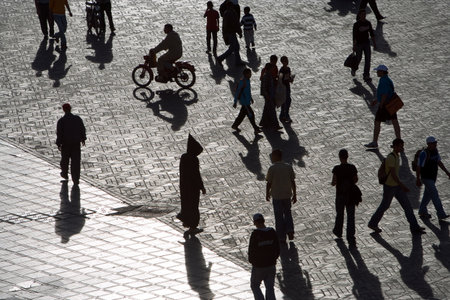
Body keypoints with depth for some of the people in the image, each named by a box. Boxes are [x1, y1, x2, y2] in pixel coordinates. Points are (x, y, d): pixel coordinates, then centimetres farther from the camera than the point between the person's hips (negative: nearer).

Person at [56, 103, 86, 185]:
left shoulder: (61, 121, -15)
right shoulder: (77, 119, -7)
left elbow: (59, 133, -13)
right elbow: (82, 130, 2)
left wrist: (58, 144, -3)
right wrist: (83, 139, 16)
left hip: (65, 144, -1)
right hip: (76, 143, 1)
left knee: (65, 159, 22)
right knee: (76, 161, 6)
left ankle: (65, 174, 41)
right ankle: (76, 179, 6)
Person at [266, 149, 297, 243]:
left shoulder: (272, 168, -14)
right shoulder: (288, 167, -3)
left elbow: (269, 183, -10)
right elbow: (293, 182, 0)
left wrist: (267, 194, 5)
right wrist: (294, 195, 9)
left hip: (276, 196, -3)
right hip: (287, 195, 3)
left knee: (279, 217, 8)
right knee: (287, 213, 22)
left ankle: (282, 237, 13)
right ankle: (290, 231, 7)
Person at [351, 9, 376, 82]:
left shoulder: (368, 23, -2)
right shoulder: (356, 24, -17)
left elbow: (372, 33, 6)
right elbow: (354, 36, -15)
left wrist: (374, 43, 7)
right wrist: (354, 46, -16)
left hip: (366, 43, 4)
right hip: (359, 43, -4)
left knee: (368, 59, -2)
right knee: (358, 58, 11)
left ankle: (366, 76, 6)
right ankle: (354, 69, 44)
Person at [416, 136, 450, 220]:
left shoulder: (435, 150, 0)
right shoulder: (424, 154, -25)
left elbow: (439, 162, 13)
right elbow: (418, 167, -20)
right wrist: (418, 180, -17)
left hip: (433, 177, 8)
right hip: (426, 178, -8)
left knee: (428, 194, 18)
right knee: (435, 195, -9)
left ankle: (422, 212, 33)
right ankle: (441, 214, -6)